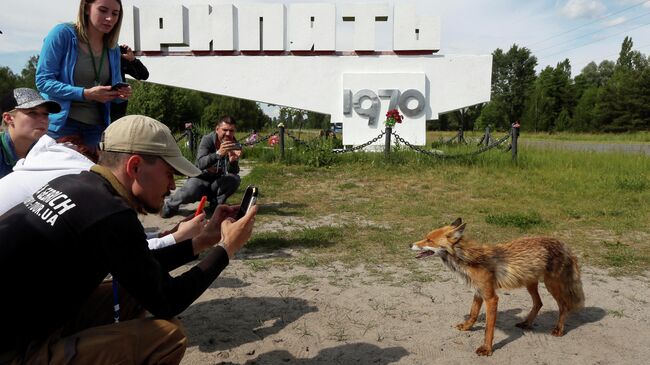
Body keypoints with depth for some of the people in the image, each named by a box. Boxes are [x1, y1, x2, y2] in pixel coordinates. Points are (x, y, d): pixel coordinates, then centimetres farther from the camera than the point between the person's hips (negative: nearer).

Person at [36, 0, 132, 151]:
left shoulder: (113, 48, 6)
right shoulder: (63, 34, -8)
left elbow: (114, 88, 13)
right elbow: (43, 81, -12)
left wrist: (121, 93, -11)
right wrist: (85, 94, -23)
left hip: (96, 126, 5)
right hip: (61, 123, -4)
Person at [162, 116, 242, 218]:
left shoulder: (234, 145, -7)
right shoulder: (207, 139, -16)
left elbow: (233, 172, -15)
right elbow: (201, 164, -32)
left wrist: (233, 161, -39)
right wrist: (218, 153, -49)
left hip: (218, 181, 3)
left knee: (235, 179, -25)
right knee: (188, 193, -34)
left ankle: (216, 204, -4)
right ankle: (170, 205, -1)